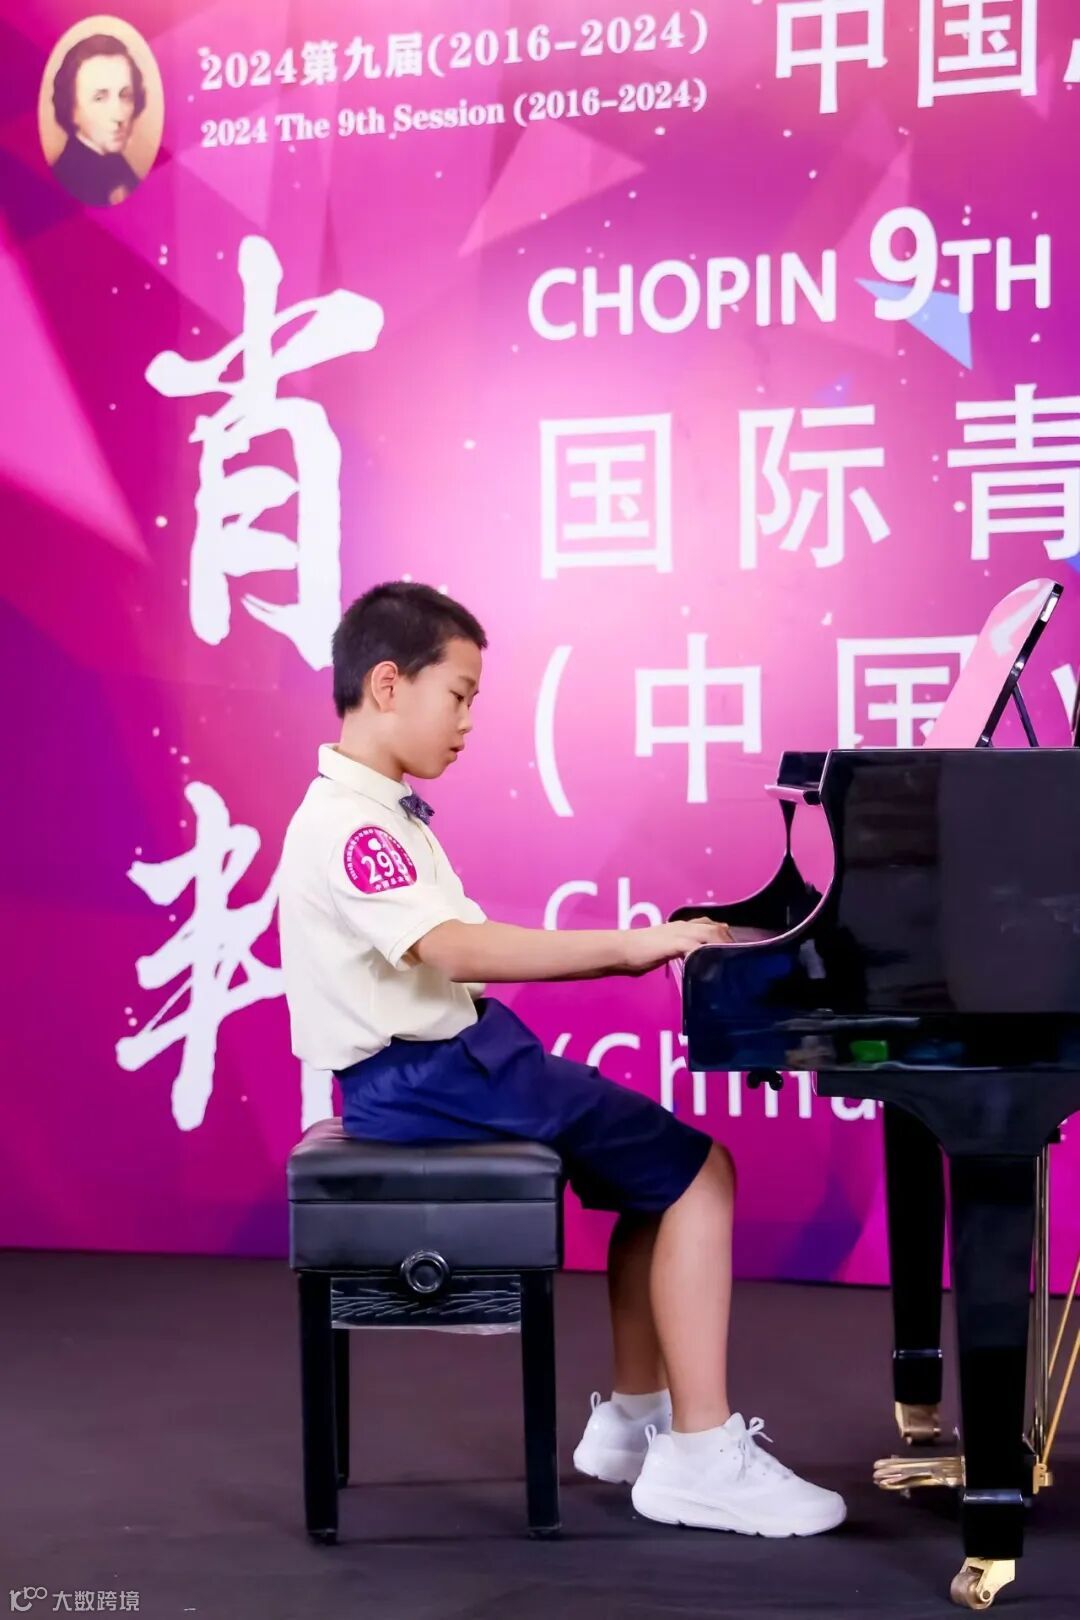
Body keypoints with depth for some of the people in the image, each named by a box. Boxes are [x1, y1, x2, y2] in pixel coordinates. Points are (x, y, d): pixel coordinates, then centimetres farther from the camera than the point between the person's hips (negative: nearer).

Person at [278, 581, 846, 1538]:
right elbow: (457, 949, -32)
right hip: (418, 1076, -10)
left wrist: (626, 955, 2)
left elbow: (464, 959, 12)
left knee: (664, 1163, 15)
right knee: (700, 1170, -12)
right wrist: (625, 946, -32)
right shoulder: (347, 825, -18)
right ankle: (699, 1459, -11)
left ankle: (636, 1416, 19)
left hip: (453, 1051, 10)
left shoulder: (381, 813, 15)